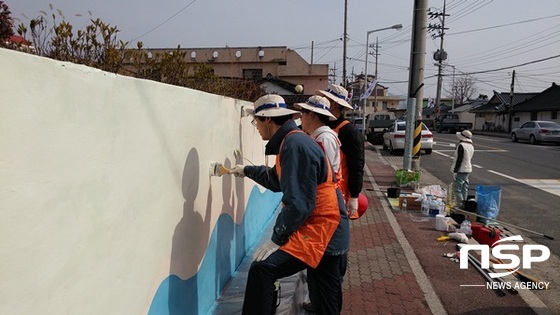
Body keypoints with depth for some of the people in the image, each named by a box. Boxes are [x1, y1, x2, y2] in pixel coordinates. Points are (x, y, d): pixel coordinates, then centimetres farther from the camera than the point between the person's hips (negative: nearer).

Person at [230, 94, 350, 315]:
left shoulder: (295, 145, -20)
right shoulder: (292, 141, 12)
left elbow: (299, 203, -25)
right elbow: (277, 180, 27)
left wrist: (277, 239, -18)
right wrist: (247, 171, 35)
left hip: (319, 232, -10)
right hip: (324, 230, 10)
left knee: (262, 270, -20)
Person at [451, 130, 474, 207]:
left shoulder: (461, 145, -18)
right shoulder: (471, 146, 11)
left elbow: (459, 159, -21)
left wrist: (455, 171, -18)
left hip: (461, 170, -9)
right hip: (468, 170, 9)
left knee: (457, 188, -4)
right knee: (464, 188, 15)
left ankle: (461, 204, -5)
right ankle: (464, 203, 20)